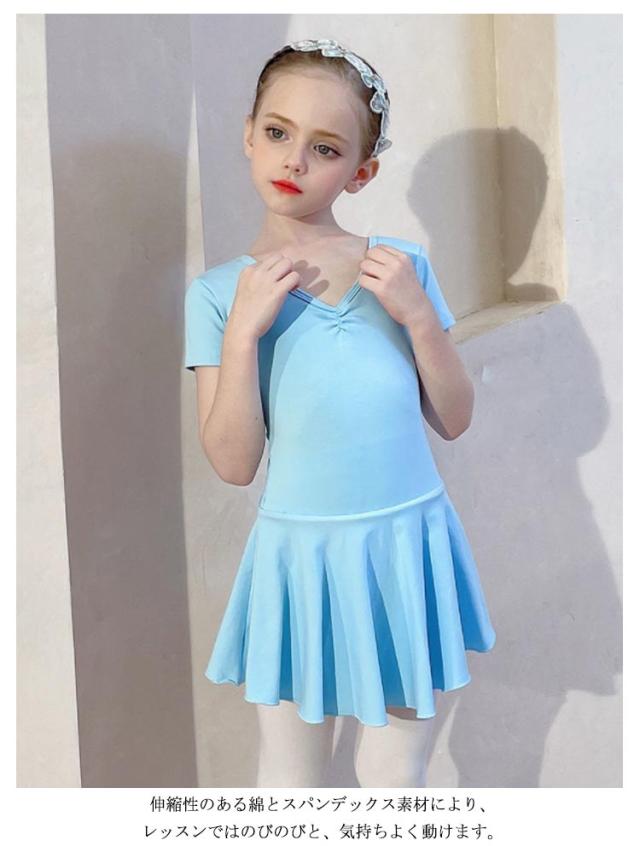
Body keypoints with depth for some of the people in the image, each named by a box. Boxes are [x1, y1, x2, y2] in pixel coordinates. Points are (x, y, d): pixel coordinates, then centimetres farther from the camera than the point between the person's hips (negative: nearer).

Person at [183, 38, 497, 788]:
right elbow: (233, 464, -8)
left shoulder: (402, 266, -2)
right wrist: (242, 331, -18)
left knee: (393, 775, 16)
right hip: (298, 555, -1)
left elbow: (453, 420, 2)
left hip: (407, 545, 1)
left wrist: (418, 315, -13)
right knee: (288, 781, 15)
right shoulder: (218, 293, -4)